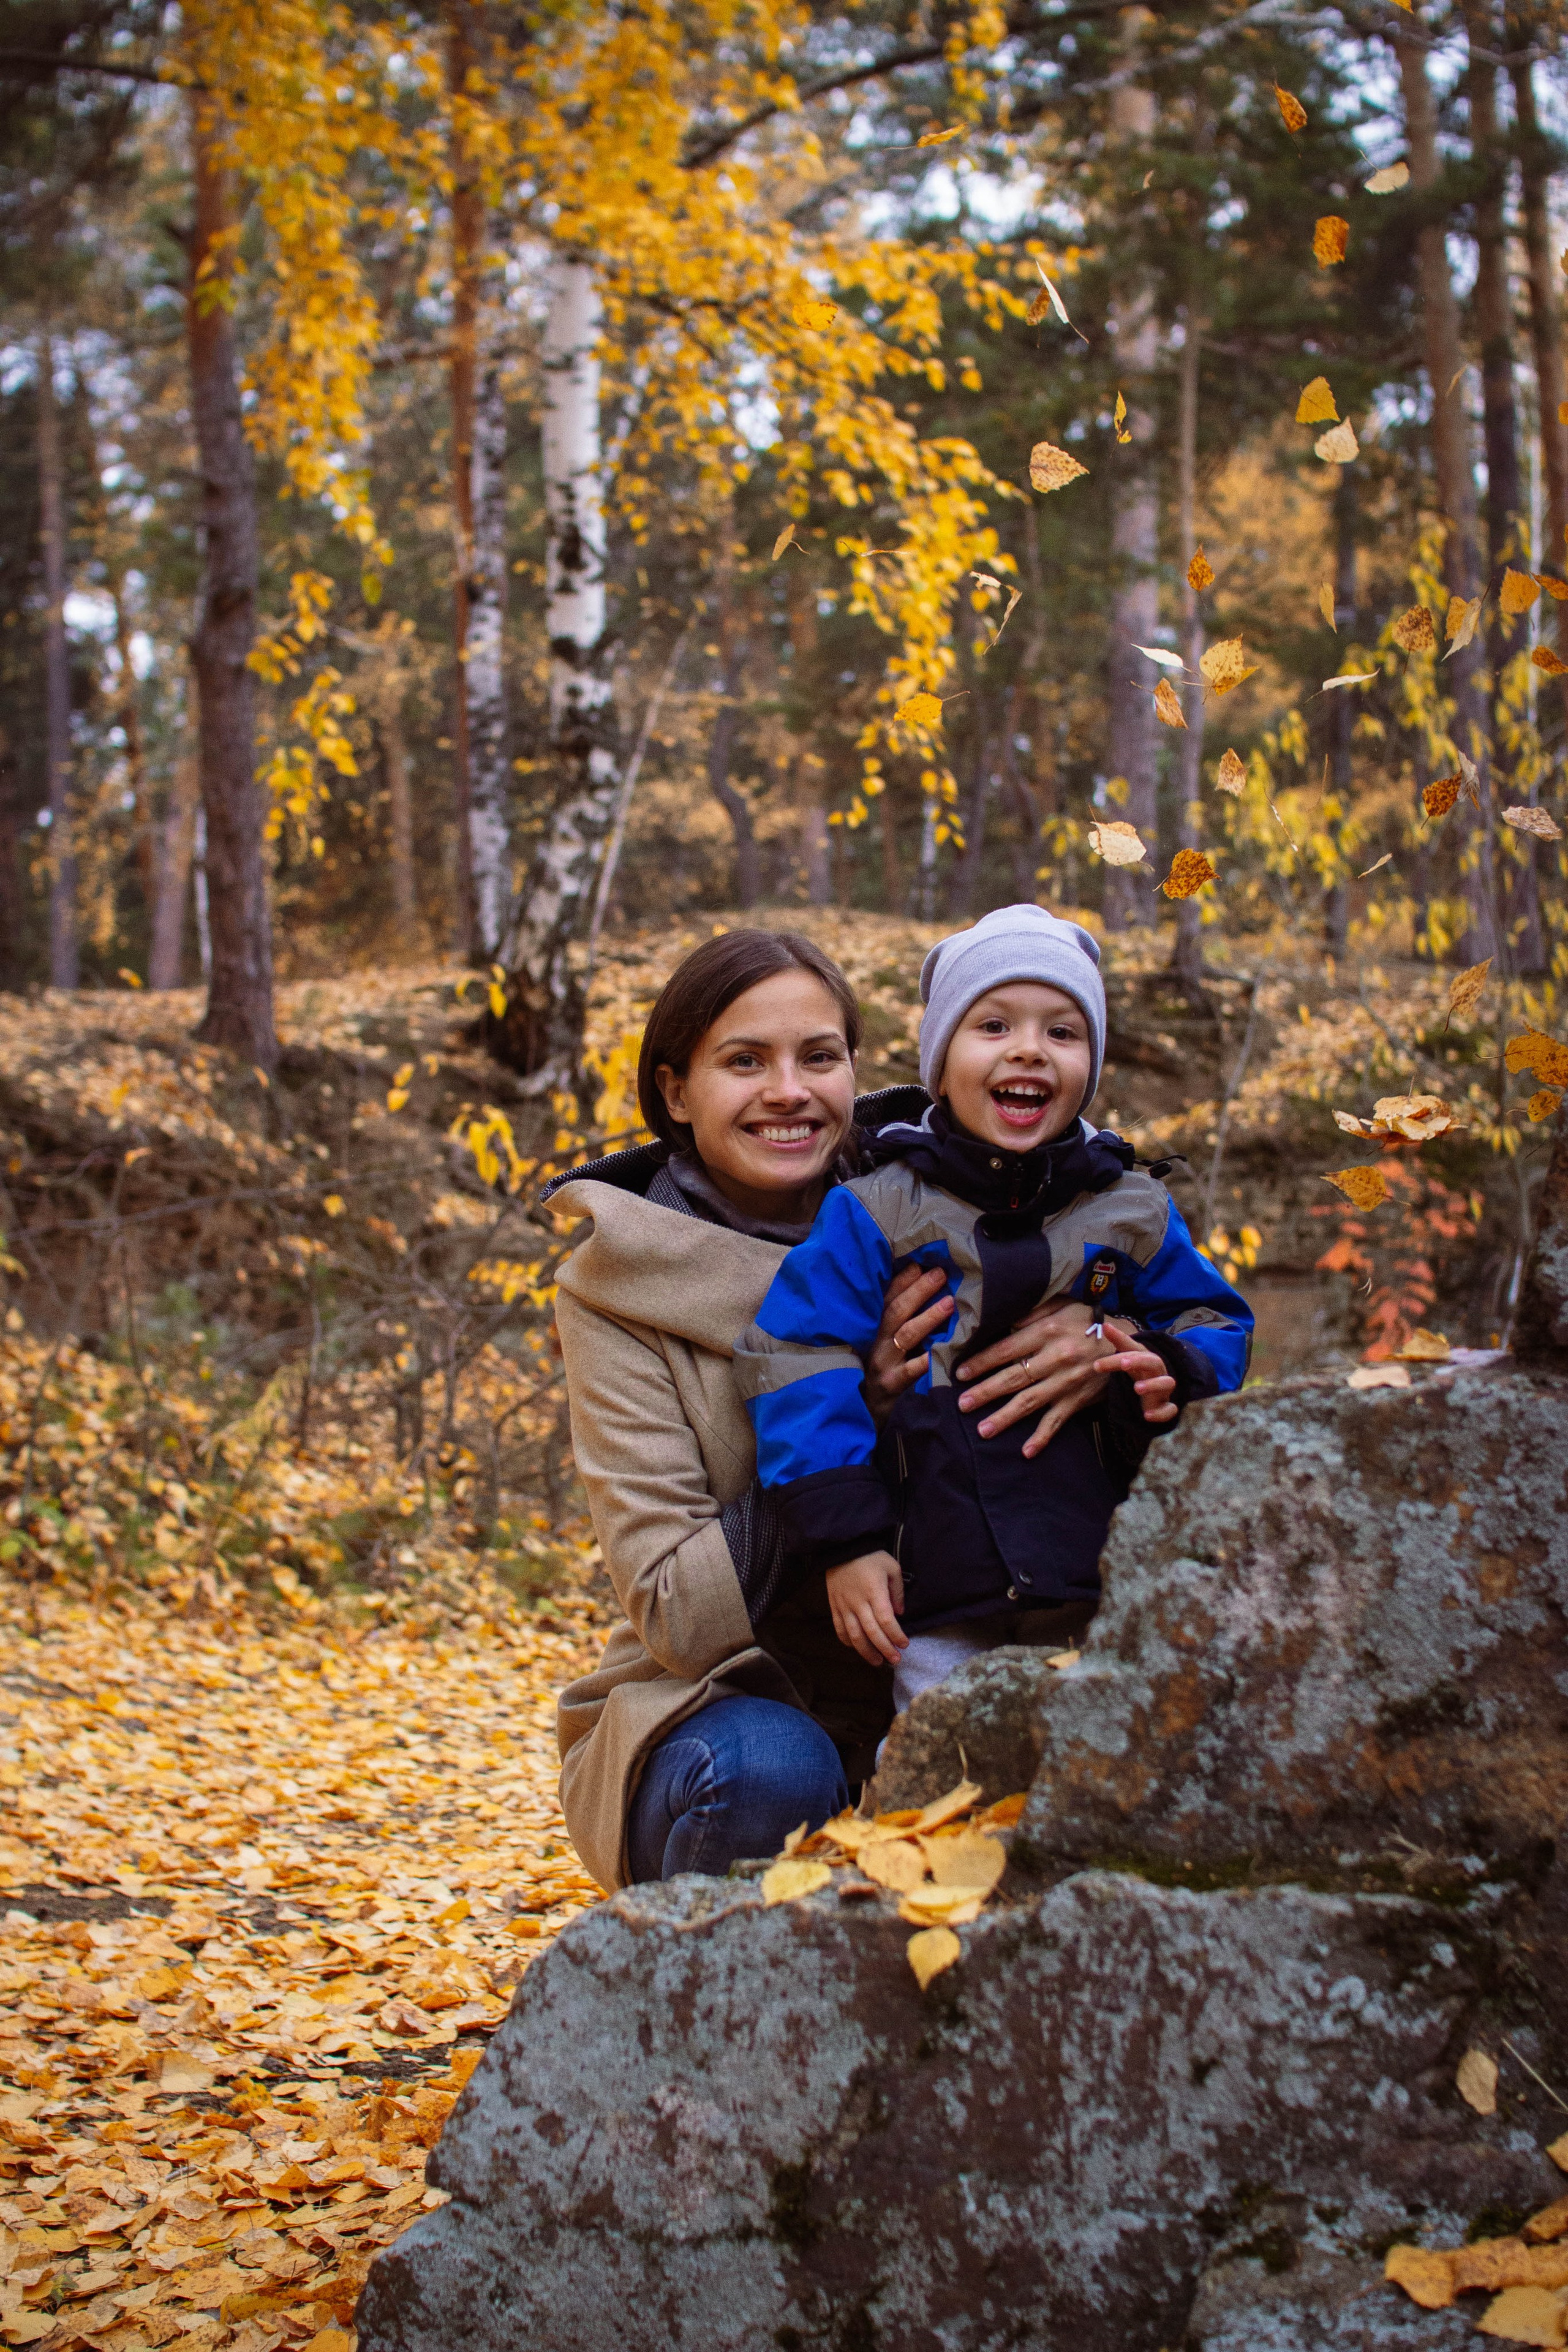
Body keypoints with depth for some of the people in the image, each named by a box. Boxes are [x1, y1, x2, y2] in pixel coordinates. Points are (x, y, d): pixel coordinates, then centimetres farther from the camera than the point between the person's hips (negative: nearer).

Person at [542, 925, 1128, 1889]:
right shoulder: (620, 1287, -9)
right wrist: (855, 1411, -24)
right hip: (714, 1710, -2)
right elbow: (679, 1617, -15)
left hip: (926, 1703, 2)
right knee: (771, 1768, -34)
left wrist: (1110, 1339, -25)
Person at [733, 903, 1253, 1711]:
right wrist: (845, 1540, -8)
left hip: (1102, 1585, 2)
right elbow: (799, 1363, -4)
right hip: (939, 1589, -2)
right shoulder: (874, 1212, -2)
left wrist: (1173, 1377, -8)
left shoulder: (1134, 1213, 6)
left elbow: (1215, 1324, 17)